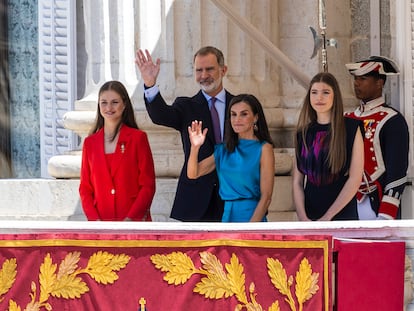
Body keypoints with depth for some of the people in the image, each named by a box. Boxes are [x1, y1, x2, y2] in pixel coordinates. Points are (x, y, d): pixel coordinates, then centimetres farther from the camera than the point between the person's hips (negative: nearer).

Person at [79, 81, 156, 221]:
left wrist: (130, 219, -10)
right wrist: (95, 219, -4)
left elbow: (148, 186, 0)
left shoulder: (138, 138, 3)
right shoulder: (90, 142, 11)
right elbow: (85, 188, 12)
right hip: (101, 225, 2)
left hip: (134, 221, -2)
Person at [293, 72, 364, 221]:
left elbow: (355, 178, -8)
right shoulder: (304, 133, 11)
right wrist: (303, 217, -9)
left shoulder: (351, 128, -1)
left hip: (342, 215, -3)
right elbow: (297, 181, 6)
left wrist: (327, 217, -11)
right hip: (310, 217, 3)